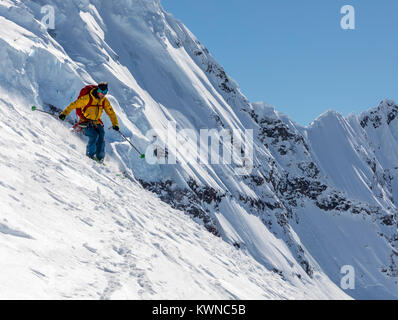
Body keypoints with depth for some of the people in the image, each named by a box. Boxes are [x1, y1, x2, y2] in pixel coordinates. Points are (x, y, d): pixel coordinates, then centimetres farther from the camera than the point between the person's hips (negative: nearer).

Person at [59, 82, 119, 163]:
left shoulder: (104, 101, -1)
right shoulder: (87, 98, -17)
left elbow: (111, 112, 7)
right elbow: (74, 105, -15)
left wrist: (115, 124, -3)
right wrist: (64, 113, -20)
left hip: (96, 122, 5)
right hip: (85, 122, -5)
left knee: (101, 136, -16)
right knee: (94, 135, -26)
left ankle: (100, 157, -1)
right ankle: (90, 154, -7)